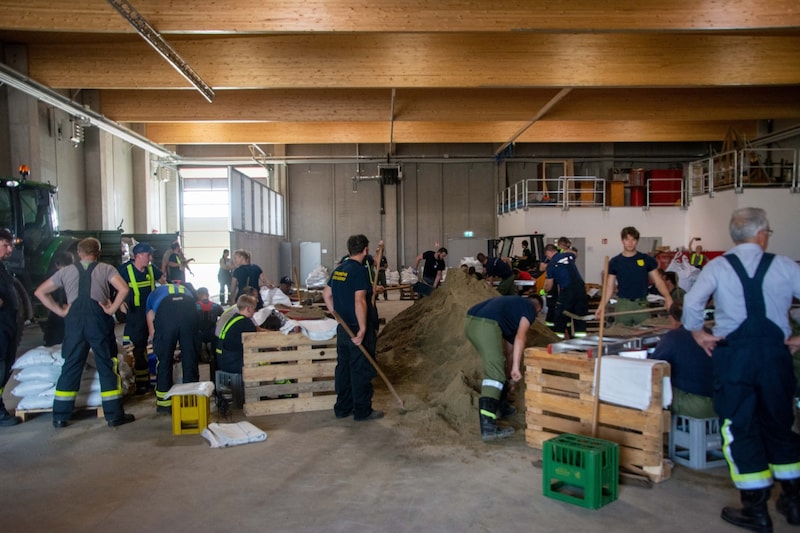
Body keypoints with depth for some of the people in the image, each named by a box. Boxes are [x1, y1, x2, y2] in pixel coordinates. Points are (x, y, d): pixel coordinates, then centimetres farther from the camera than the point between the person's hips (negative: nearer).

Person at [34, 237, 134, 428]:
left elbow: (40, 292, 18)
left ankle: (60, 416, 16)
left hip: (74, 321, 3)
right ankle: (114, 415, 5)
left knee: (71, 367, 12)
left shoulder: (66, 271, 16)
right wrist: (112, 309, -2)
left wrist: (60, 311, 14)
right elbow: (124, 289, -11)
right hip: (99, 320, -3)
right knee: (107, 367, 3)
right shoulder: (106, 269, 7)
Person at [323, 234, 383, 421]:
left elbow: (326, 294, 18)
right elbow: (359, 301, -26)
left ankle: (343, 408, 24)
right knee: (361, 370, 2)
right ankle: (362, 411, 11)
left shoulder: (338, 269, 9)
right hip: (357, 329, -8)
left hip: (342, 328, 8)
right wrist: (363, 329, -24)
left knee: (343, 367, 14)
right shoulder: (359, 271, -17)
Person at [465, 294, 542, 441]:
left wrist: (510, 373, 53)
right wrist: (516, 367, -4)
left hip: (470, 322, 9)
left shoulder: (513, 304, 38)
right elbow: (520, 337, -2)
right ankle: (488, 427, -17)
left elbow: (508, 345, 45)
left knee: (495, 365, 27)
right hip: (486, 324, -9)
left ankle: (501, 405, 41)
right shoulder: (530, 308, 16)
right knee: (495, 375, -9)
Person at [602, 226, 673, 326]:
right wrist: (602, 305, -7)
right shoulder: (614, 262, 4)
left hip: (642, 304, 0)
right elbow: (610, 286, 5)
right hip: (622, 304, 0)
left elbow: (658, 281, 1)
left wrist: (667, 297, -16)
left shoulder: (646, 259, 3)